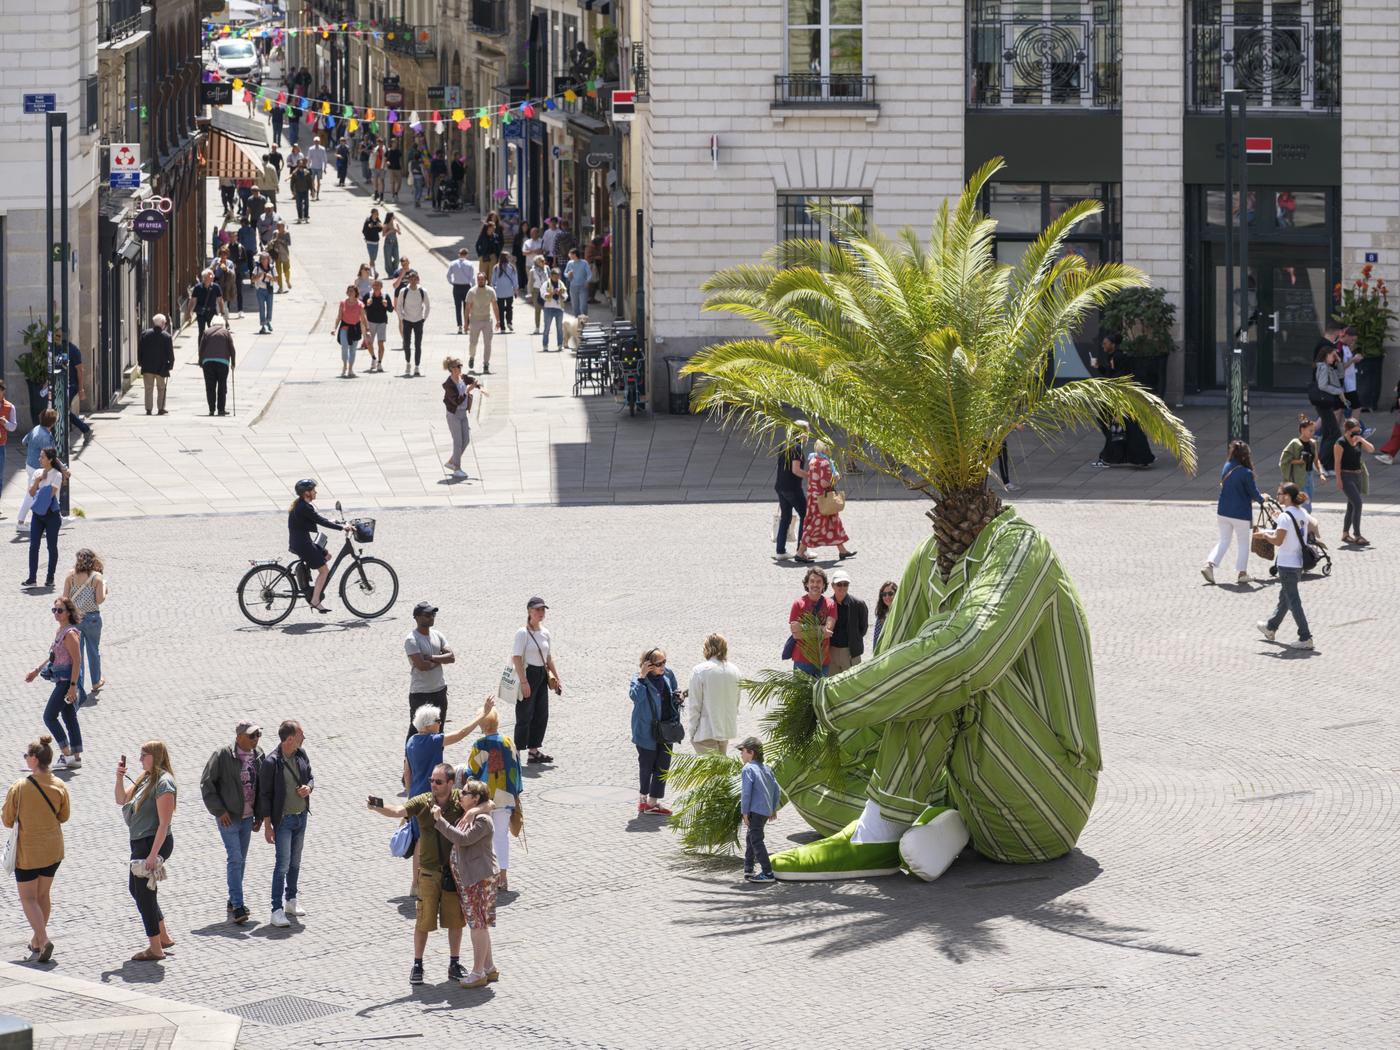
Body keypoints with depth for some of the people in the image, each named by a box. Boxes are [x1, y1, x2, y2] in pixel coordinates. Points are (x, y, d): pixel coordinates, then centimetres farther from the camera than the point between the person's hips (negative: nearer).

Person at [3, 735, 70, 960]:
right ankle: (37, 940, 29)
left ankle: (43, 940, -12)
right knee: (43, 895, 20)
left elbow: (7, 820, -11)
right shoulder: (59, 786, -9)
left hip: (27, 851, -4)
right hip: (53, 850, 4)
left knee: (28, 899, 6)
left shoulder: (19, 787, -20)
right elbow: (64, 816, 4)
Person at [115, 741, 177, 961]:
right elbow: (122, 800, 18)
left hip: (153, 842, -10)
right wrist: (120, 778, 0)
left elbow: (164, 823, -22)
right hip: (140, 843, 10)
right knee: (135, 889, 21)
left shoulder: (163, 782, -19)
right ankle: (163, 937, 31)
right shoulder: (146, 778, 10)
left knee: (144, 893, -2)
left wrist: (153, 854, -25)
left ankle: (155, 949, 8)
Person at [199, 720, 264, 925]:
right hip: (228, 817, -6)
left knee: (241, 860, 13)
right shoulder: (223, 756, -15)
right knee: (235, 859, -11)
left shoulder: (259, 756, 3)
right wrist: (219, 810, -14)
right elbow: (206, 782, -11)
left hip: (247, 817, 6)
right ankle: (237, 906, -10)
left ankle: (234, 902, 24)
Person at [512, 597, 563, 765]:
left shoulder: (545, 632, 11)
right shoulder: (523, 633, -12)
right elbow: (516, 658, -16)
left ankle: (534, 751, 20)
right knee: (525, 715, -6)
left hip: (542, 675, 8)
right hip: (527, 674, -8)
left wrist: (556, 678, 16)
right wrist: (524, 682, -22)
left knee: (541, 715, 10)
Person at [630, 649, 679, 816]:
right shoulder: (639, 678, -15)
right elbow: (635, 696, -33)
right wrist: (642, 677, -34)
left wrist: (676, 697, -3)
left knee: (663, 765, 6)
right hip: (647, 730, -6)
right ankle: (643, 798, 27)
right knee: (647, 765, 7)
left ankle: (652, 802, 14)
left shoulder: (668, 674, 2)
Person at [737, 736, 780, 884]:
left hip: (755, 811, -9)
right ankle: (749, 869, 32)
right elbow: (776, 790, 16)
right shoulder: (767, 768, 13)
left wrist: (745, 812, -11)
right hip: (767, 810, 9)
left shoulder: (748, 769, -12)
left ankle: (767, 873, -9)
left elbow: (746, 792, -18)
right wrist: (774, 809, 24)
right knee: (750, 838, 22)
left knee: (756, 841, -5)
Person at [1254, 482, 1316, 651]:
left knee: (1292, 600, -4)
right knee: (1284, 597, 24)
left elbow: (1278, 541, -24)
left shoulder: (1285, 517, -20)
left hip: (1286, 564, -9)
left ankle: (1305, 638, -7)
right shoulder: (1303, 514, 5)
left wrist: (1266, 535, -3)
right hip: (1299, 562, 9)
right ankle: (1271, 627, 42)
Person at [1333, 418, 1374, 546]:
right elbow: (1337, 462, -13)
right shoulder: (1341, 443, -11)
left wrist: (1361, 440, -11)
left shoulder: (1358, 441, 10)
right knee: (1357, 503, -17)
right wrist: (1338, 479, -18)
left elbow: (1371, 449, 2)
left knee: (1352, 506, 12)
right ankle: (1357, 536, -16)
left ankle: (1345, 534, 22)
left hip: (1358, 476, 8)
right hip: (1346, 476, -8)